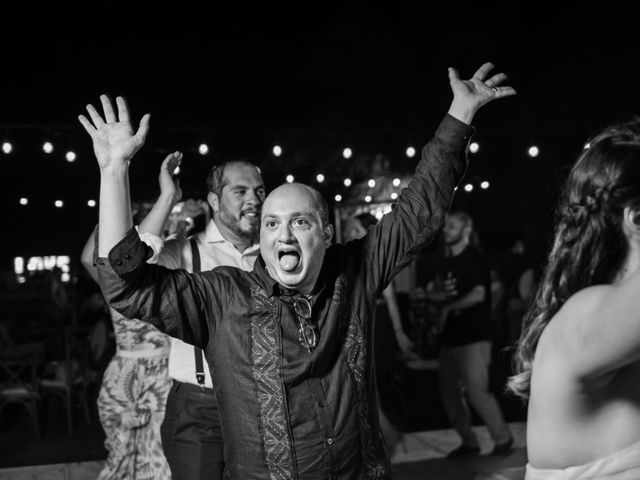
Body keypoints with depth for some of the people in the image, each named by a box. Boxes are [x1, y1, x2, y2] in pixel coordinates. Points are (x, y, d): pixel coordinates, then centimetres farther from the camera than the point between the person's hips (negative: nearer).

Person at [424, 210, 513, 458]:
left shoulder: (474, 259, -8)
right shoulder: (445, 262, 15)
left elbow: (478, 295, -19)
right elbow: (433, 293, 19)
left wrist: (449, 307, -9)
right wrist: (440, 293, -5)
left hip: (473, 337, -8)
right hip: (450, 336, 8)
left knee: (477, 390, -10)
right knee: (449, 392, 9)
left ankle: (503, 439, 9)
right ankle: (469, 442, 22)